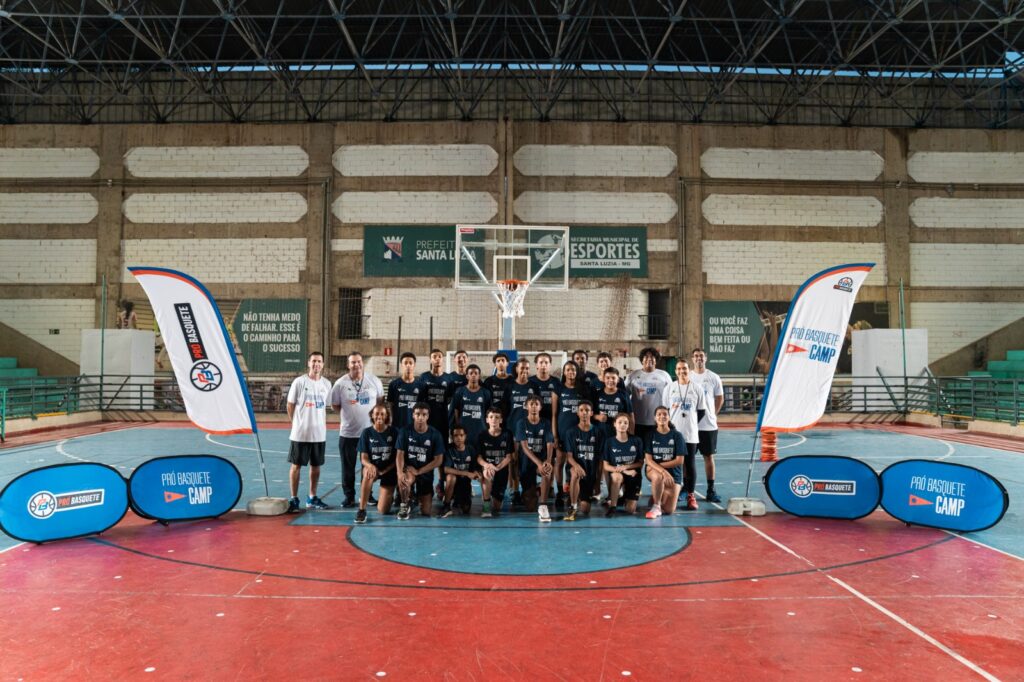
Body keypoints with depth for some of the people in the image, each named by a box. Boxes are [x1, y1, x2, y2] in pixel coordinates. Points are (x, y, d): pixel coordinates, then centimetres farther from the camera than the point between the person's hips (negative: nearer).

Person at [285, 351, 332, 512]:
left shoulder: (326, 384, 5)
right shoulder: (299, 382, -5)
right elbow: (290, 405, 0)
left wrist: (323, 423, 7)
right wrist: (297, 424, 4)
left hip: (319, 434, 4)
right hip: (300, 433, -3)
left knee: (316, 466, 10)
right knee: (296, 465, 3)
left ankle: (312, 498, 23)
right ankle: (293, 499, 11)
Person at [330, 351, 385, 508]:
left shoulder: (374, 380, -2)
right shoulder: (340, 384, -5)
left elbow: (381, 400, 9)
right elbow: (335, 405, 4)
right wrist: (349, 415, 1)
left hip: (370, 431, 1)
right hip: (348, 433, -1)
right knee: (348, 467, 7)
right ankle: (349, 496, 20)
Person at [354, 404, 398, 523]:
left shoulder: (394, 432, -7)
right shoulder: (367, 432, -5)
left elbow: (397, 457, -4)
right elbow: (364, 458, -8)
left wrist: (384, 471, -16)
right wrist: (371, 466, -31)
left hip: (389, 470, 0)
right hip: (372, 467, 0)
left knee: (383, 510, -8)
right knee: (368, 473, -39)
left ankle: (389, 495, 28)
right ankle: (362, 510, -27)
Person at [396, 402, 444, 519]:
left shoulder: (435, 434, -8)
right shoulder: (405, 431, -7)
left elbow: (438, 460, -9)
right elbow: (400, 454, -11)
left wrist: (418, 471, -17)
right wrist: (400, 473, -30)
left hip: (425, 473, 1)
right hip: (408, 469, -1)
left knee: (426, 512, -4)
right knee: (405, 480, -39)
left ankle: (419, 497, 32)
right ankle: (406, 504, -8)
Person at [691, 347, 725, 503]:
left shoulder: (714, 378, 2)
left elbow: (720, 398, 10)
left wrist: (713, 414, 5)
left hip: (709, 425, 0)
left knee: (709, 456, 5)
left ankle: (711, 490, 12)